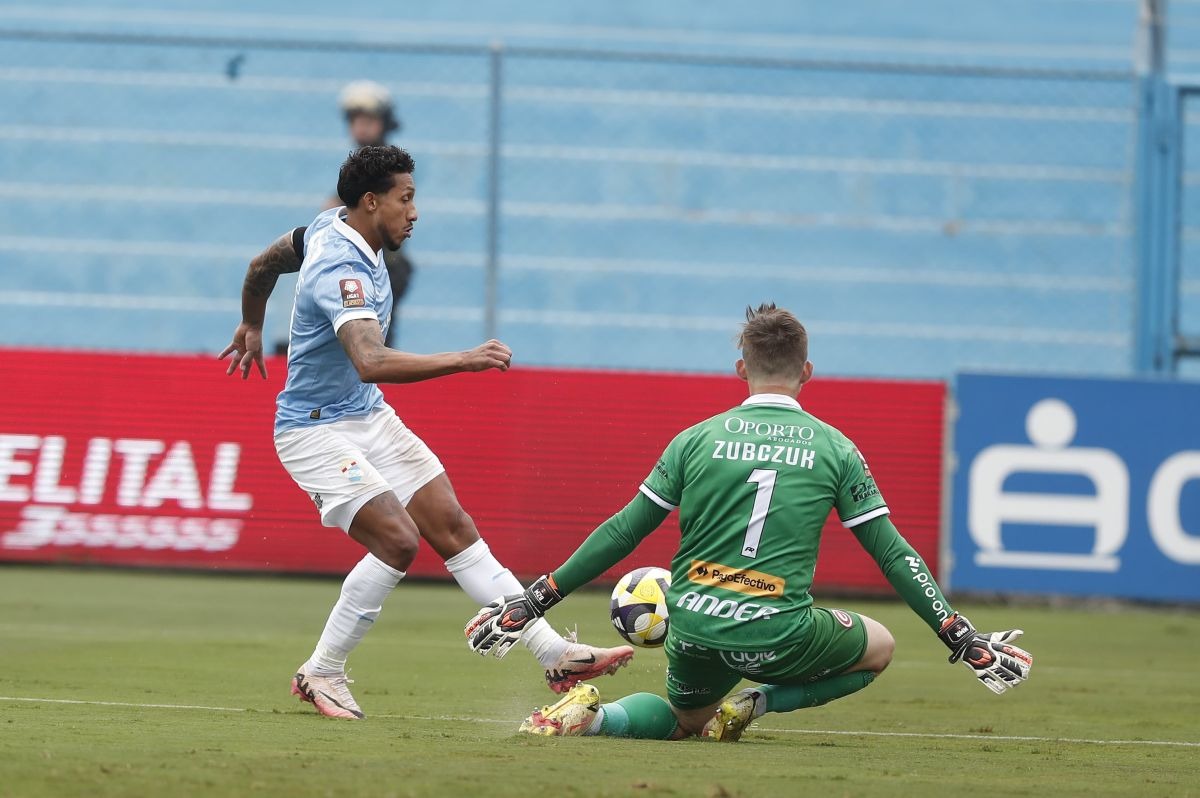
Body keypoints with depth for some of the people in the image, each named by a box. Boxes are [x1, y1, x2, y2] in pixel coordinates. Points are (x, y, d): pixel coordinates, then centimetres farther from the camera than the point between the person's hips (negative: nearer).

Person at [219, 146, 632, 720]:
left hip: (369, 417, 10)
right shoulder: (341, 271, -28)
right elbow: (371, 363, -45)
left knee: (453, 527, 1)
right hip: (316, 431, -10)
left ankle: (553, 653, -4)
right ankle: (321, 674, -5)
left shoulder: (331, 229, 2)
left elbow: (262, 266, 21)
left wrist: (252, 328, 39)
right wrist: (462, 361, -48)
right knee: (397, 540, -22)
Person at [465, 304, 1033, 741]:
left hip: (693, 626, 3)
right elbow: (892, 555, 4)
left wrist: (536, 601, 12)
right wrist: (963, 640, 10)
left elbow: (622, 533, 5)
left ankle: (591, 716, -2)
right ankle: (754, 704, 3)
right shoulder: (835, 449, 2)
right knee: (879, 647, 24)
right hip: (778, 633, -3)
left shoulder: (697, 440, 5)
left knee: (684, 720, 31)